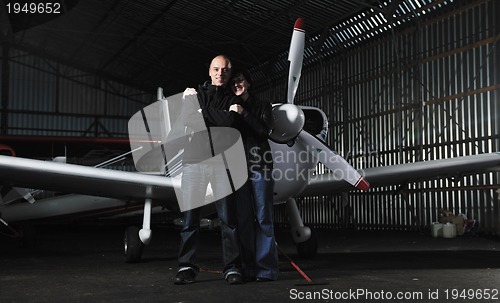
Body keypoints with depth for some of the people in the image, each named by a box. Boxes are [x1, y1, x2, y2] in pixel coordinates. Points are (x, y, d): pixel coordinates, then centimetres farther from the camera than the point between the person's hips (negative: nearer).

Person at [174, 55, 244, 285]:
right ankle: (187, 267, 2)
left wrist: (202, 110, 1)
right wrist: (217, 117, -5)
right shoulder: (194, 94, 18)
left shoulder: (233, 99, 15)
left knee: (227, 216, -3)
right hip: (194, 159, 1)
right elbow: (188, 121, 1)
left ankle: (233, 268, 0)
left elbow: (231, 120, -6)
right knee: (190, 216, -2)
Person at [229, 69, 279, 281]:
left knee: (263, 217, -7)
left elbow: (265, 131, -5)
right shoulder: (230, 108, 17)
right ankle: (248, 268, 3)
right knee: (243, 218, -1)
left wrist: (243, 114, -9)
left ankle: (266, 268, -6)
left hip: (260, 164, -3)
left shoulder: (262, 106, 12)